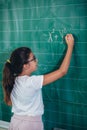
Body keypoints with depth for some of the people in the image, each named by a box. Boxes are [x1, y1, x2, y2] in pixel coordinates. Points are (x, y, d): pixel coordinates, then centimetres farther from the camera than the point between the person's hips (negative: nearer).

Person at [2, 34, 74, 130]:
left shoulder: (12, 81, -5)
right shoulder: (32, 82, -25)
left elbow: (9, 102, 11)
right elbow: (62, 71, -24)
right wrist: (70, 46, -18)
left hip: (16, 122, 6)